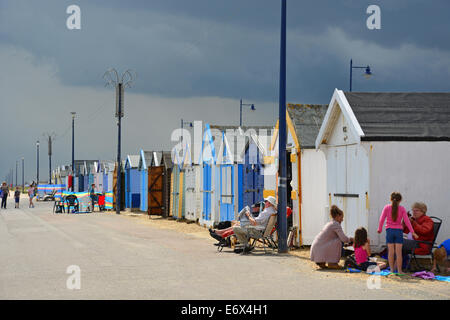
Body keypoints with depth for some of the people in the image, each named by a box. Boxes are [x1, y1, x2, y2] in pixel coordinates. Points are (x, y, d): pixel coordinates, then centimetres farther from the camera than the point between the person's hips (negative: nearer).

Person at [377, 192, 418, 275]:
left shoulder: (387, 207, -1)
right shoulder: (402, 209, -2)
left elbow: (382, 219, -3)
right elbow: (406, 221, -4)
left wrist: (379, 229, 10)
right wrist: (412, 232, -1)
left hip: (389, 230, 1)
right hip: (399, 231, 0)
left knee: (391, 252, 4)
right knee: (399, 252, 0)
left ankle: (391, 270, 5)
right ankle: (399, 270, 0)